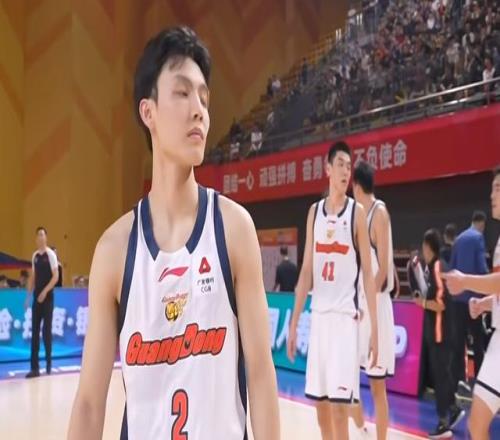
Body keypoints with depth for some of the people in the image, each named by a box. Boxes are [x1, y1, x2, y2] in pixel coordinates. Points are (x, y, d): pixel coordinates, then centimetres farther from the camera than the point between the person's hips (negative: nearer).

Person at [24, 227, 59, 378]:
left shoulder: (50, 254, -8)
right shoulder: (35, 256, 11)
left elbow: (55, 276, -12)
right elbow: (33, 277, 15)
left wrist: (45, 292, -20)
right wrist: (28, 295, 9)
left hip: (47, 297, -6)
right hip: (36, 297, 6)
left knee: (47, 330, -1)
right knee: (34, 331, 3)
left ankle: (49, 364, 12)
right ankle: (35, 367, 5)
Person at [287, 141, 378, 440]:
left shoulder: (358, 213, -3)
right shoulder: (314, 212, 11)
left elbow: (368, 273, -4)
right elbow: (307, 271, 11)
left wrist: (375, 329, -9)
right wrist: (294, 322, 9)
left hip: (346, 315, -5)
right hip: (319, 314, 5)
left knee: (340, 407, -5)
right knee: (320, 404, 11)